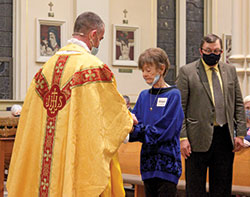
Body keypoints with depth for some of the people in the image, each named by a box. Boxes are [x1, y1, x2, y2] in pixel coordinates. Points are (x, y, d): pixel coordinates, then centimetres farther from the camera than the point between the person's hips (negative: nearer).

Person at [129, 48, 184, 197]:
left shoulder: (173, 95, -6)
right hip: (148, 162, 6)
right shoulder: (144, 96, 13)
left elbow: (163, 131, -14)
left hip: (167, 163, -6)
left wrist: (136, 128, -17)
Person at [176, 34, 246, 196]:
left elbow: (239, 104, 12)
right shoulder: (187, 71, -1)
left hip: (225, 138, 4)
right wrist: (182, 138, -11)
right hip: (199, 138, -3)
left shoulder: (230, 70, 11)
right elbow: (180, 108, -4)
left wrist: (240, 134, 4)